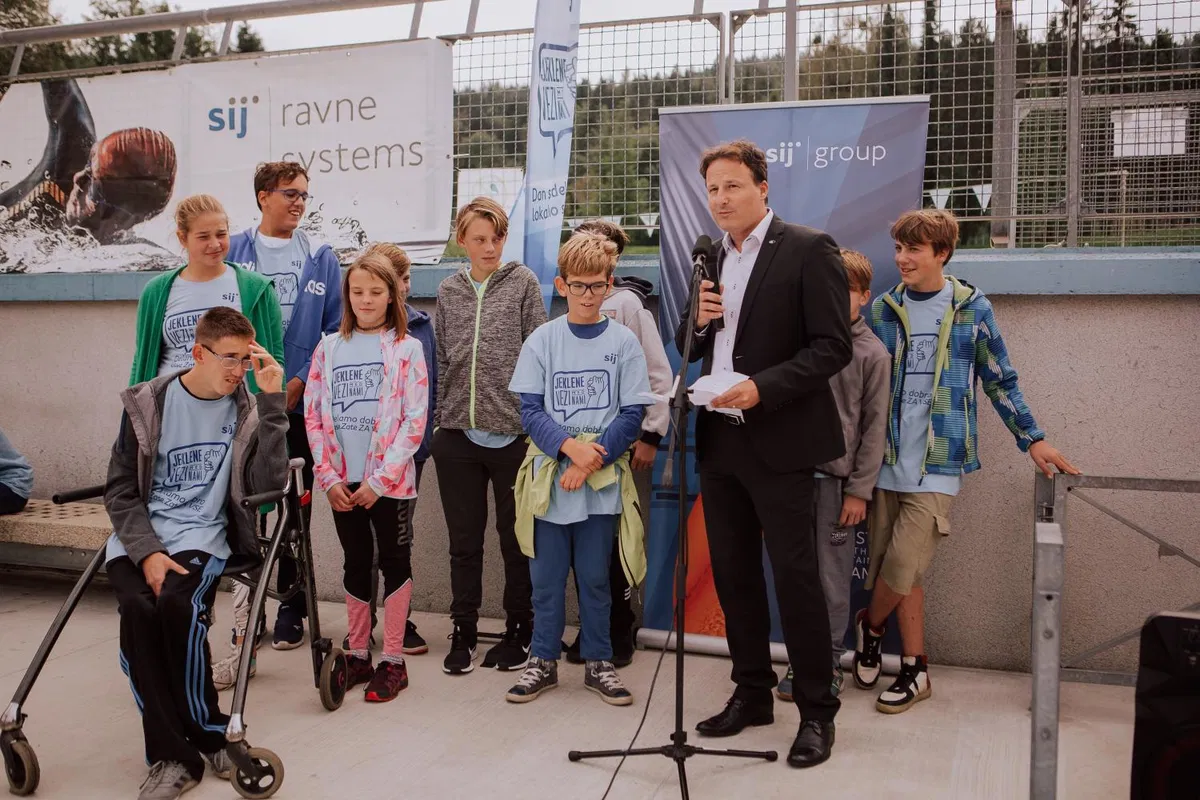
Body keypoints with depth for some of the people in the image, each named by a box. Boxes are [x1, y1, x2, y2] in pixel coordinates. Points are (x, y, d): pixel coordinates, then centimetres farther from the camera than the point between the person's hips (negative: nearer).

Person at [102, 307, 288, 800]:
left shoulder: (248, 410, 5)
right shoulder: (148, 403, 4)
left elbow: (269, 484, -10)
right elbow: (120, 491, 4)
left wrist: (271, 401, -15)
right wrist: (147, 552, -13)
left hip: (201, 537, -1)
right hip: (138, 537, 1)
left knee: (177, 602, -31)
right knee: (137, 609, -29)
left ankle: (207, 733, -11)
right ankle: (173, 755, -17)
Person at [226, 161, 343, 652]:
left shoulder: (322, 259, 5)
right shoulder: (234, 254, 4)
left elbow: (335, 328, 2)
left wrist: (301, 381, -8)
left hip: (301, 400, 0)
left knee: (297, 506, 6)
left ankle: (291, 607, 17)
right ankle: (250, 603, 17)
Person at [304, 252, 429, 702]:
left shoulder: (406, 349, -3)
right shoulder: (330, 348, 8)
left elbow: (414, 421, -8)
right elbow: (313, 417, 6)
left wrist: (379, 480, -13)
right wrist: (329, 478, -4)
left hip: (389, 482, -3)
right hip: (343, 482, 4)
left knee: (394, 561, 4)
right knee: (355, 562, 12)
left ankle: (393, 661, 13)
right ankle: (358, 655, 24)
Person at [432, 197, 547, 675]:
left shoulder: (522, 282, 0)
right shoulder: (448, 292, 10)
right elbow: (443, 362, 13)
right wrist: (440, 419, 10)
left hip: (512, 433, -3)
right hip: (458, 437, 3)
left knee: (516, 538, 9)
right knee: (464, 541, 10)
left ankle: (519, 630, 23)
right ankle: (463, 631, 23)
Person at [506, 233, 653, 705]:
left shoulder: (623, 341, 0)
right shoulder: (542, 341, 2)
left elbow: (632, 415, -3)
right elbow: (530, 411, -2)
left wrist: (593, 459, -14)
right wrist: (570, 446, -18)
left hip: (602, 481, 0)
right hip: (549, 479, 1)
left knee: (594, 576, 9)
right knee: (546, 577, 8)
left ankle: (598, 662, 24)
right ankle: (543, 661, 23)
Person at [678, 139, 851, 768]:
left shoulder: (808, 249, -7)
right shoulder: (712, 257, 13)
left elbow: (832, 347, -13)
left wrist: (762, 386, -23)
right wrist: (698, 320, -5)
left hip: (779, 441, -7)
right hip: (719, 440, 7)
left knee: (795, 574, -1)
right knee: (732, 572, 13)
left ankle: (816, 710, 14)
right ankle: (752, 693, 28)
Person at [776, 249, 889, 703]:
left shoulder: (872, 353, -2)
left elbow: (874, 427, -1)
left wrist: (859, 490, -5)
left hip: (837, 478, -3)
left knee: (834, 578, 4)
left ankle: (831, 662, 19)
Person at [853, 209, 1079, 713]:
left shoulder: (972, 309, 1)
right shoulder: (883, 311, 7)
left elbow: (1000, 381, 9)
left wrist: (1032, 439, 7)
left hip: (938, 463, -3)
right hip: (888, 461, 3)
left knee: (903, 569, -9)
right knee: (900, 572, 7)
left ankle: (870, 624, 21)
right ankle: (914, 669, 21)